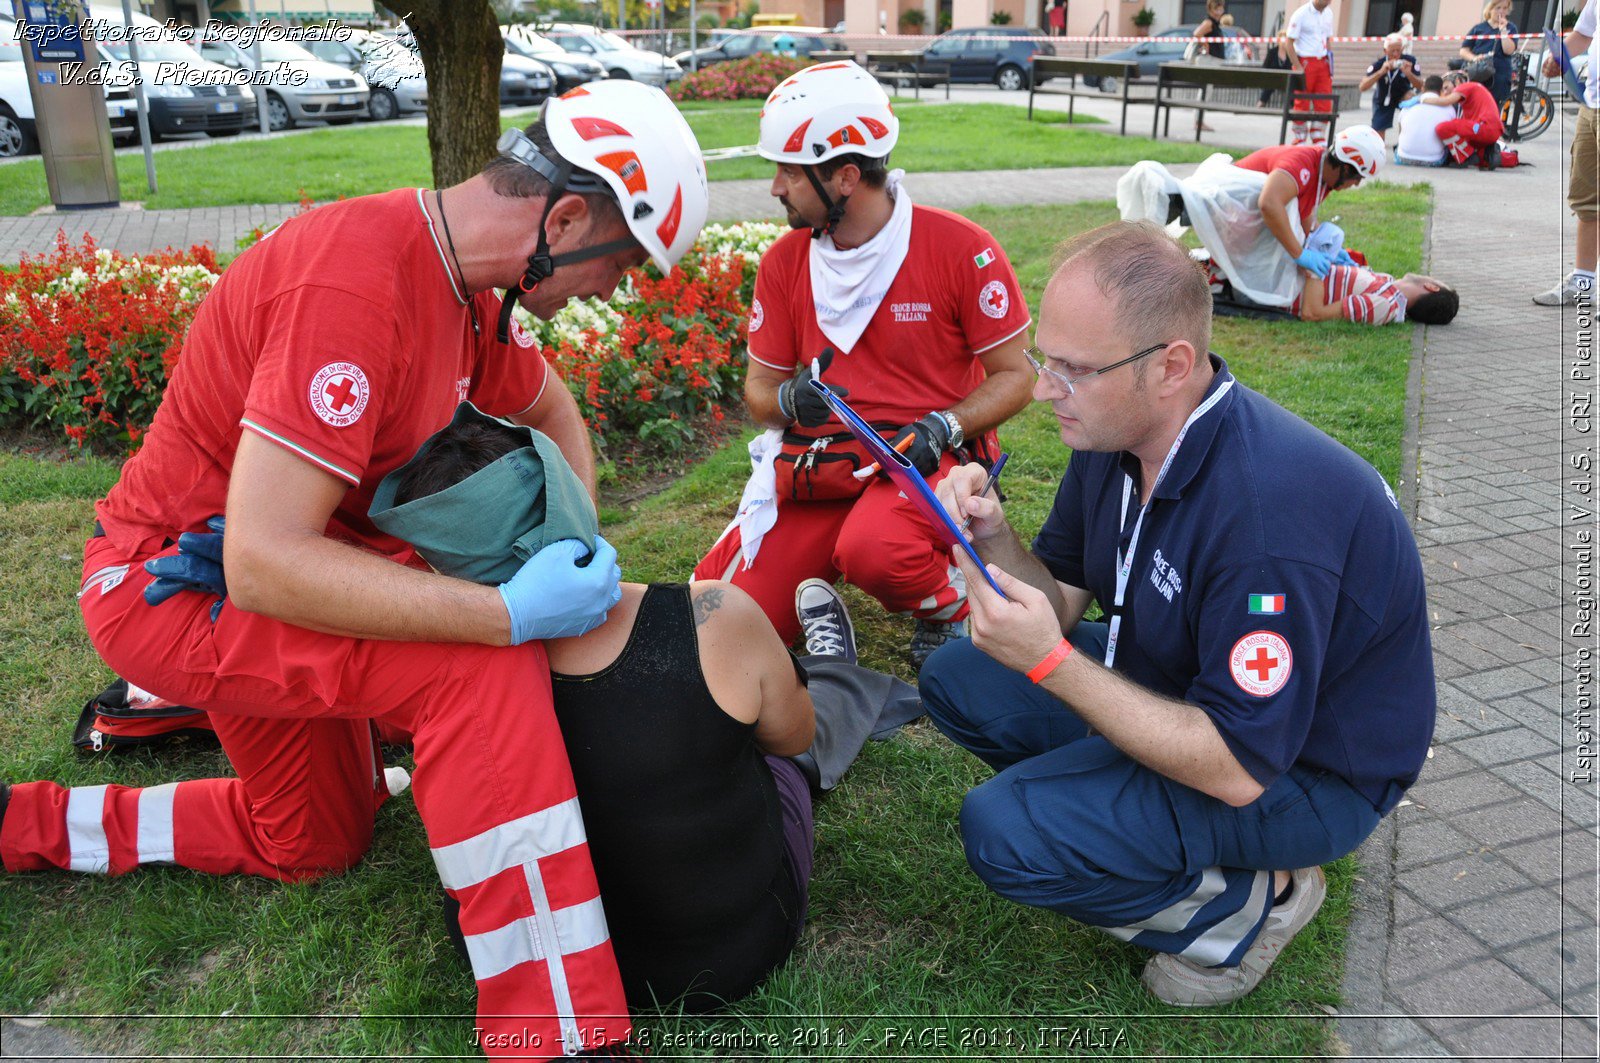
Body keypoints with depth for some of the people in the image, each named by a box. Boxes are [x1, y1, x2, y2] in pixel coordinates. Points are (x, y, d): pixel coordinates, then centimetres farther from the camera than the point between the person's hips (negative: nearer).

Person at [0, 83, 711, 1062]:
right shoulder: (355, 284, -31)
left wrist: (576, 547, 3)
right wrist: (510, 611, -35)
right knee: (484, 668, -30)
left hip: (274, 573, 10)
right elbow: (264, 564, -33)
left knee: (314, 842, 23)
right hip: (178, 582, -9)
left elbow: (551, 408, 18)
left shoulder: (465, 284, -2)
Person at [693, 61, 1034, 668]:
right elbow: (759, 389, 11)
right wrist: (789, 400, -13)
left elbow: (1014, 377, -2)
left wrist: (941, 428, -19)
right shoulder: (785, 262, 5)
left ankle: (948, 604, -2)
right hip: (814, 466, 4)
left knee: (873, 550, -38)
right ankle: (824, 572, 21)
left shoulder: (959, 249, -8)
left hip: (925, 459, -4)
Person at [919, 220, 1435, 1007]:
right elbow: (1063, 600, 1)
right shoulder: (1115, 432, -8)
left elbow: (1239, 769, -31)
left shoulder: (1268, 509, -35)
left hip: (1308, 770, -8)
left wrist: (1051, 663, -34)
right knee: (956, 679, 2)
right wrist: (995, 542, -20)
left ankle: (1250, 900, -1)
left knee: (1004, 831, -24)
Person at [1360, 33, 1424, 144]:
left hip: (1402, 94, 0)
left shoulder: (1410, 61, -24)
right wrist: (1381, 72, -49)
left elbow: (1420, 86, -24)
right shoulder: (1378, 64, -27)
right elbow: (1362, 87, -37)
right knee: (1379, 137, -1)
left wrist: (1408, 73, -44)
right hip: (1383, 100, 0)